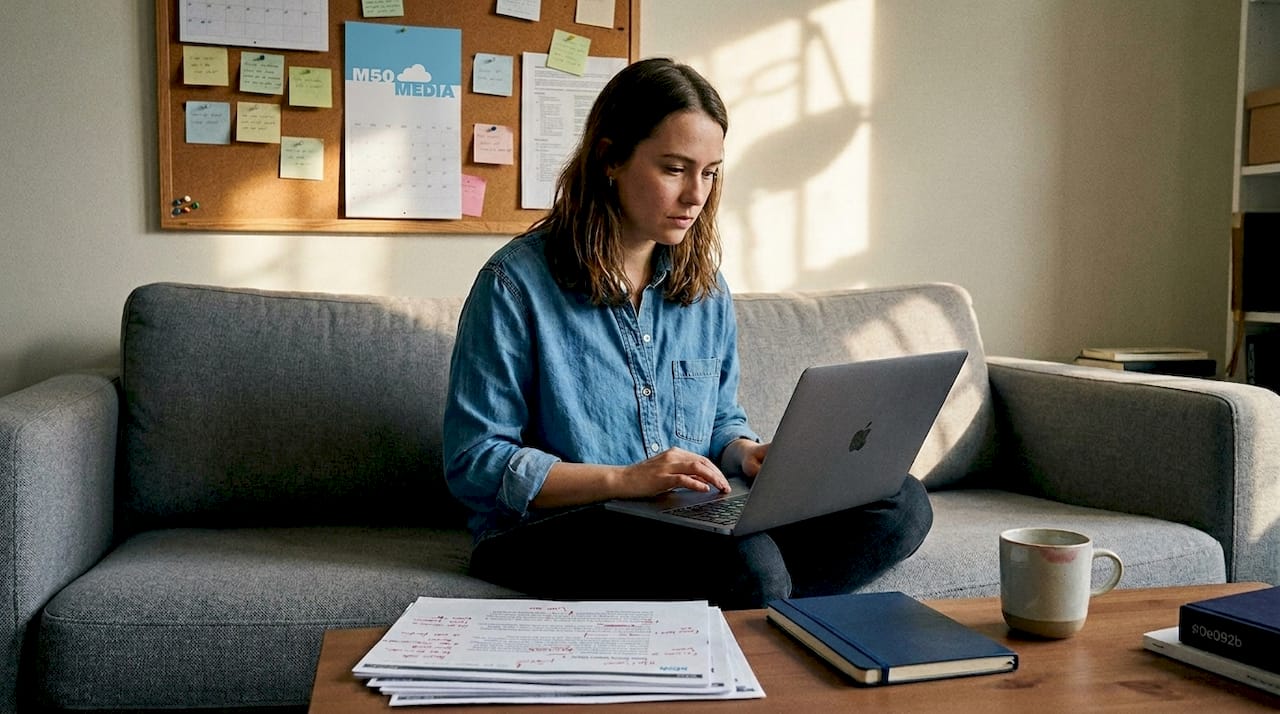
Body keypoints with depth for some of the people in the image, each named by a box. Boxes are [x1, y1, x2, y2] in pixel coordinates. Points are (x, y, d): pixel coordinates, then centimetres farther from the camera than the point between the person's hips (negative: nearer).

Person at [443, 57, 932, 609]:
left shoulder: (704, 284, 11)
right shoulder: (516, 283, -8)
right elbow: (472, 463, -11)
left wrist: (747, 453, -3)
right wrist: (624, 479, -20)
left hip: (694, 518, 7)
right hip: (553, 531, -7)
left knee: (902, 505, -11)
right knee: (745, 562, -36)